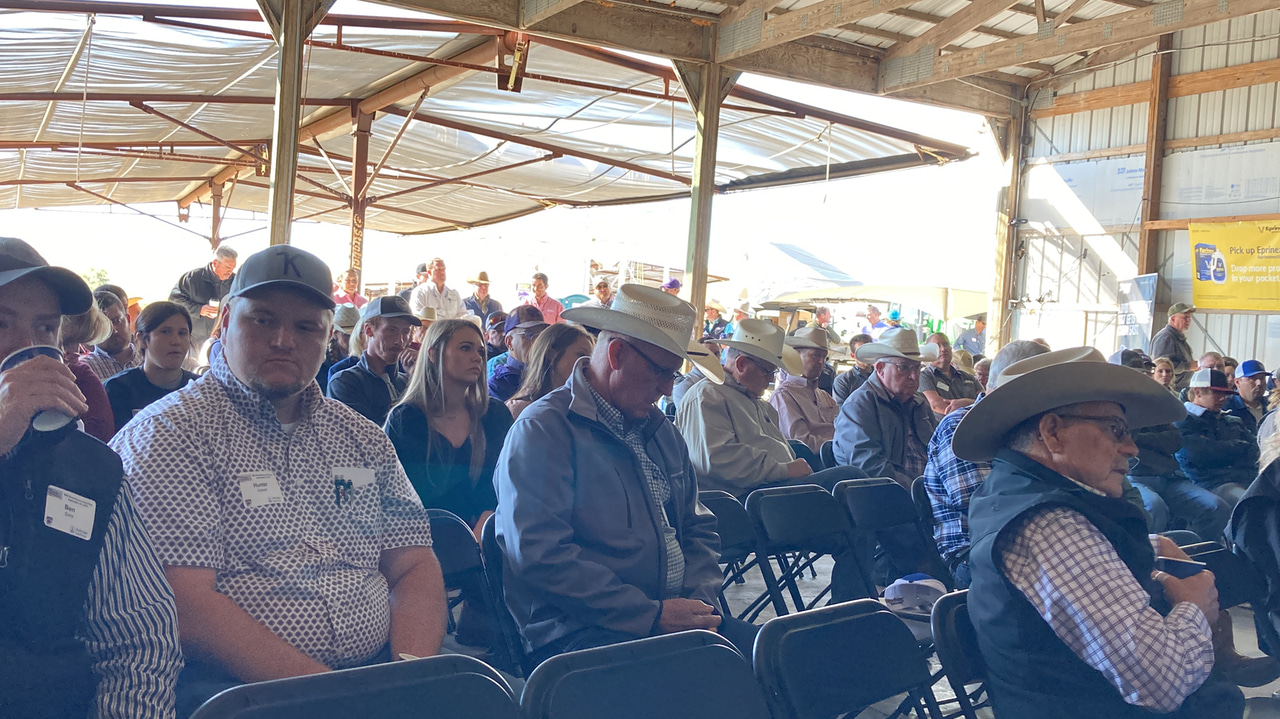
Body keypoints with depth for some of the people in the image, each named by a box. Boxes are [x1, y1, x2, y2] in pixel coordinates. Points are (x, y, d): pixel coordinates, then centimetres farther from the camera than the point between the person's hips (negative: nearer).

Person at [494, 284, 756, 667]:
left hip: (674, 616, 8)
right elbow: (540, 556, -17)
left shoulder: (661, 430, 20)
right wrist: (652, 614, -16)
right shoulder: (542, 430, -7)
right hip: (577, 631, -7)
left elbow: (698, 528, 26)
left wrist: (702, 598, 4)